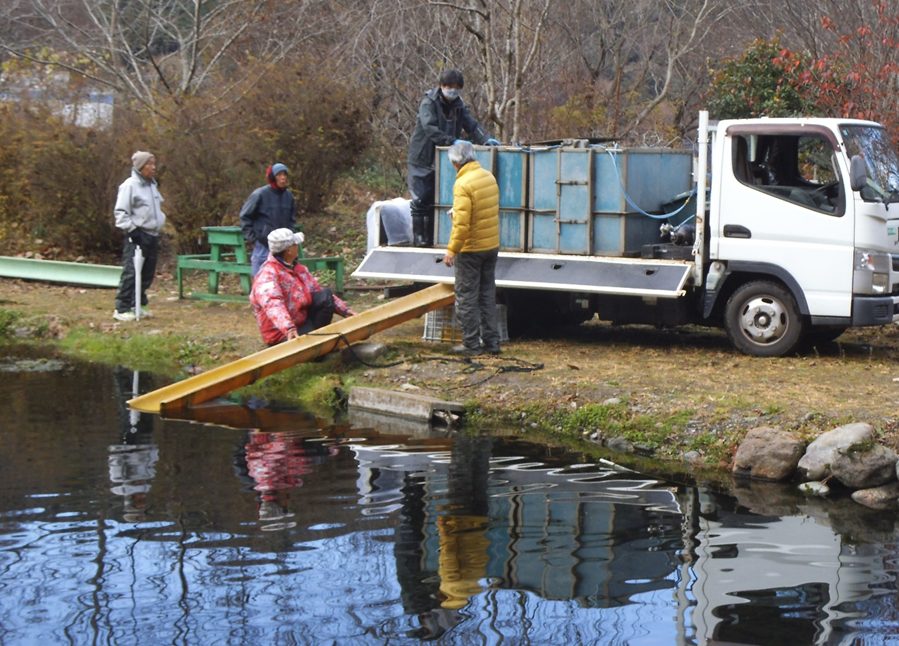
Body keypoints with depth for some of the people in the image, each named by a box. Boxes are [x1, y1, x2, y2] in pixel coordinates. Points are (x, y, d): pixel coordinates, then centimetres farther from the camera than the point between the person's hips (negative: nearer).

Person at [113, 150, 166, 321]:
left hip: (152, 235, 8)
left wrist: (159, 226, 19)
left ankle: (138, 305, 20)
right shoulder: (130, 185, -10)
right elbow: (121, 212, -13)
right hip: (137, 235, -8)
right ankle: (121, 308, -11)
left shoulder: (152, 185, 15)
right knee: (131, 272, -13)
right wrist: (131, 229, -19)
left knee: (148, 273, 10)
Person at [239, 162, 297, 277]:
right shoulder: (260, 194, -10)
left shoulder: (289, 196, 5)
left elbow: (292, 219, 20)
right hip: (262, 245, -5)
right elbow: (245, 216, -3)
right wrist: (251, 237, -7)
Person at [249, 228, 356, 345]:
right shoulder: (268, 274, -22)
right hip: (282, 336, -9)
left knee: (325, 295, -8)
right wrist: (289, 328, -54)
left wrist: (345, 310, 4)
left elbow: (317, 290, 14)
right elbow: (272, 304, -39)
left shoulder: (298, 269, 7)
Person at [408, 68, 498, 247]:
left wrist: (486, 139, -20)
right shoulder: (429, 103, -14)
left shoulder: (458, 106, 6)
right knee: (421, 200, -4)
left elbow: (471, 125, -1)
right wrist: (452, 140, -37)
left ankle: (431, 237, 17)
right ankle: (419, 237, 4)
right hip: (422, 160, -6)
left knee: (435, 200, 10)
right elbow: (430, 128, -28)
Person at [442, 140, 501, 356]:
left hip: (470, 249, -8)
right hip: (492, 246, 8)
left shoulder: (463, 184, -20)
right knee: (488, 296, 15)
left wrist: (451, 250, -18)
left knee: (467, 298, 2)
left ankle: (471, 344, 4)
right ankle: (491, 342, 17)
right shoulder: (489, 177, 5)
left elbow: (461, 223, -24)